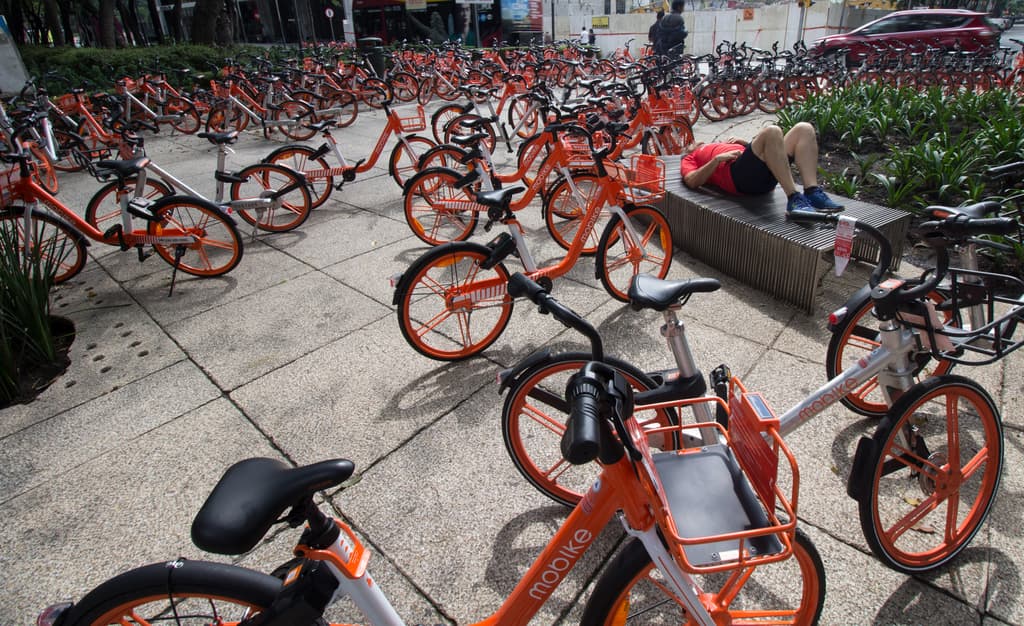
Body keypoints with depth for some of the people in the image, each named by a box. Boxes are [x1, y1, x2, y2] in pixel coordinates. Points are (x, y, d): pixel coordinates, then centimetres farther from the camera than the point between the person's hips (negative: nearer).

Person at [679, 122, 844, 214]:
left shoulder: (721, 146, 43)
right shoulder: (689, 159, 25)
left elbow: (757, 153, 34)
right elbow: (692, 181, 0)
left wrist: (744, 143, 19)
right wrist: (717, 159, -5)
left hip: (766, 176, 7)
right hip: (737, 173, -7)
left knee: (804, 129, -7)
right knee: (771, 131, -29)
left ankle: (812, 192, -26)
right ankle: (794, 198, -36)